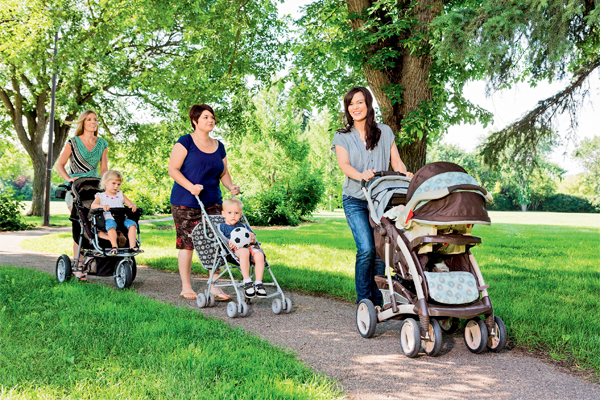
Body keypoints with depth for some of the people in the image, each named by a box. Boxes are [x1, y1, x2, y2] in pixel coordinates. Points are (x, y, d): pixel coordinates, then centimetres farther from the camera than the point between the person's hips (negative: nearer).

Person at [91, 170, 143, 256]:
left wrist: (133, 206, -11)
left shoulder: (120, 195, 27)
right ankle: (114, 247, -38)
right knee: (111, 224, -38)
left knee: (132, 224, -26)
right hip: (109, 218, -3)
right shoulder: (101, 196, 15)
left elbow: (130, 203, 16)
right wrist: (102, 206, -24)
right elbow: (93, 205, -2)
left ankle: (132, 246, -28)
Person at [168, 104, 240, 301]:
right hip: (186, 203, -5)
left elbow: (223, 173, 20)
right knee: (187, 243, 0)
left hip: (212, 202, 5)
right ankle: (186, 287, 12)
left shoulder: (219, 146, 14)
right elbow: (173, 169, -8)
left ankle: (214, 287, 6)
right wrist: (190, 187, -21)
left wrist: (231, 187, -1)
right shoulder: (185, 142, -3)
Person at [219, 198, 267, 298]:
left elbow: (254, 240, 24)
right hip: (235, 249, -4)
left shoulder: (243, 226, 31)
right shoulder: (221, 227, 20)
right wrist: (229, 244, -17)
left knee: (259, 255, -31)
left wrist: (253, 239, -2)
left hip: (249, 246, 4)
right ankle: (247, 282, -39)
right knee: (244, 252, -41)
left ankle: (259, 283, -29)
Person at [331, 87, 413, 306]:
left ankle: (378, 301, 8)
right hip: (355, 200, -2)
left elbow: (396, 161, 8)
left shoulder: (385, 132, 14)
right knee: (366, 249, -15)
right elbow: (344, 165, -6)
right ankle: (364, 301, -4)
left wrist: (405, 175, -14)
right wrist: (362, 175, -27)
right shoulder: (342, 137, 9)